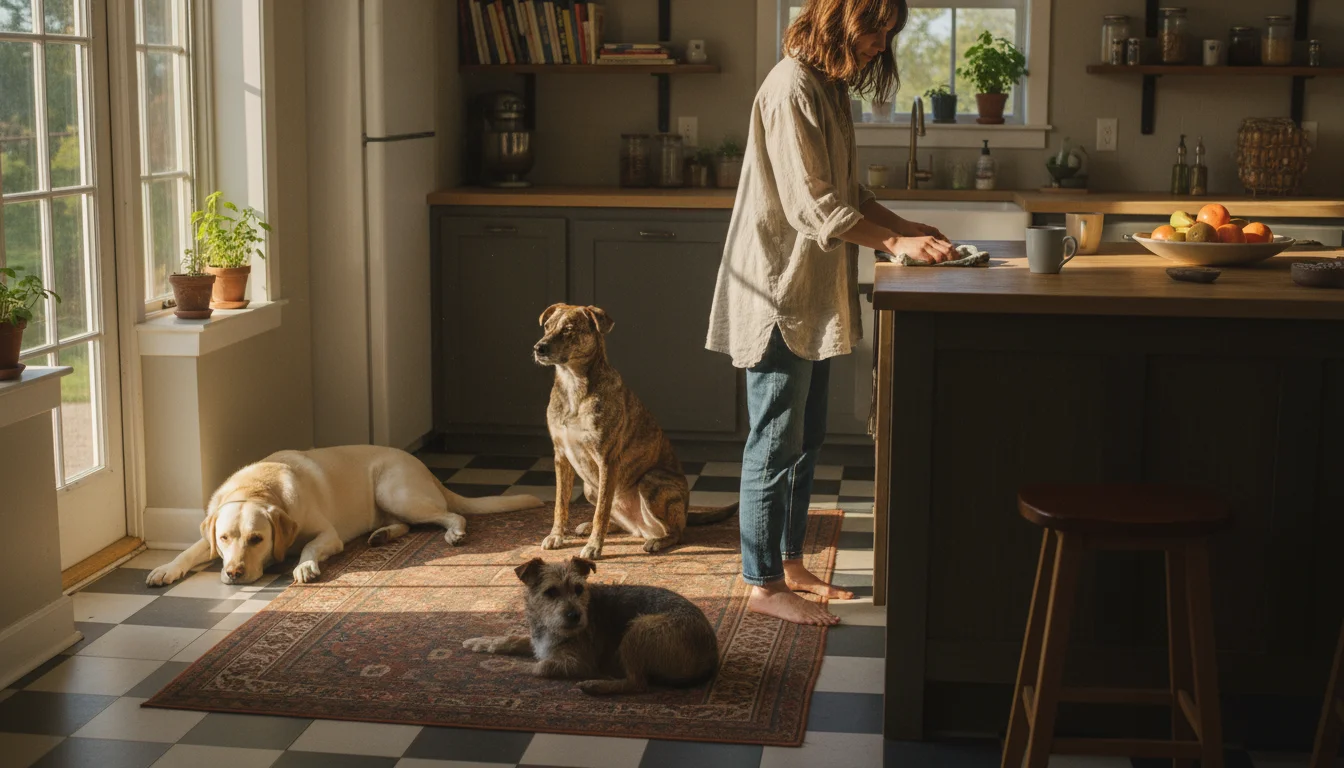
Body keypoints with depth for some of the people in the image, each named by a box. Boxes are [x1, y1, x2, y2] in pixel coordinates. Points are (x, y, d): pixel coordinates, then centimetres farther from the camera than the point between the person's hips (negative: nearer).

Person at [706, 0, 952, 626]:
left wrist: (913, 231, 6)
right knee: (775, 444, -2)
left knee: (804, 440, 15)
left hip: (811, 297, 10)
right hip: (779, 293, -10)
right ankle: (763, 583, 7)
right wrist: (896, 242, -18)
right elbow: (813, 206, -21)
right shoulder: (791, 88, -17)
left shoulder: (830, 88, 14)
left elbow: (849, 193, 17)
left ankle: (789, 565, 26)